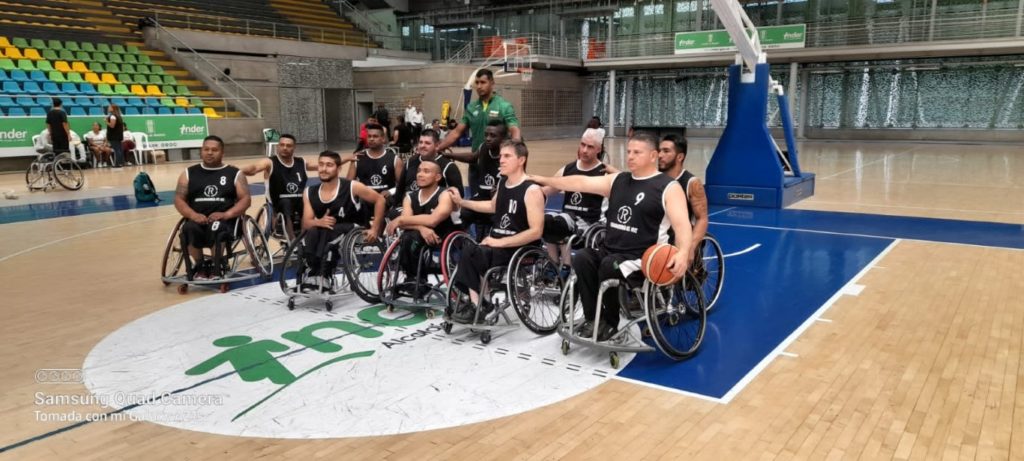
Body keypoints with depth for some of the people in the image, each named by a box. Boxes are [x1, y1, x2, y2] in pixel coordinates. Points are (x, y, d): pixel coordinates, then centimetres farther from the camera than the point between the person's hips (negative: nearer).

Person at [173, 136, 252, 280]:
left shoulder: (234, 174, 11)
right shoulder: (189, 173, 16)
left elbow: (245, 199, 2)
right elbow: (179, 199, 9)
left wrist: (226, 214, -16)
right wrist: (193, 215, -12)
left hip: (226, 219, -2)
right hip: (197, 219, 2)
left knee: (217, 229, -36)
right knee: (190, 230, -33)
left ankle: (216, 266, -11)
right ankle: (200, 266, -8)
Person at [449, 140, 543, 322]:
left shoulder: (531, 190, -13)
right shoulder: (502, 182, 11)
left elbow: (536, 231, -19)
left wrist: (502, 242, -21)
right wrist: (461, 202, 26)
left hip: (520, 249, -7)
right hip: (497, 243, 7)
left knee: (472, 254, -26)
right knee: (464, 251, -20)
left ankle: (478, 306, -10)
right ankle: (477, 303, -19)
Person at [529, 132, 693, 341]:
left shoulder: (669, 188, -4)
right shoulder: (617, 180, 14)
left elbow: (682, 224, -17)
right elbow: (581, 183, 14)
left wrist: (683, 253, -36)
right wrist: (545, 181, 14)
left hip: (642, 259, -5)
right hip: (608, 251, 6)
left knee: (609, 266, -31)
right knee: (581, 258, -22)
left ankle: (610, 323, -6)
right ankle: (594, 318, -8)